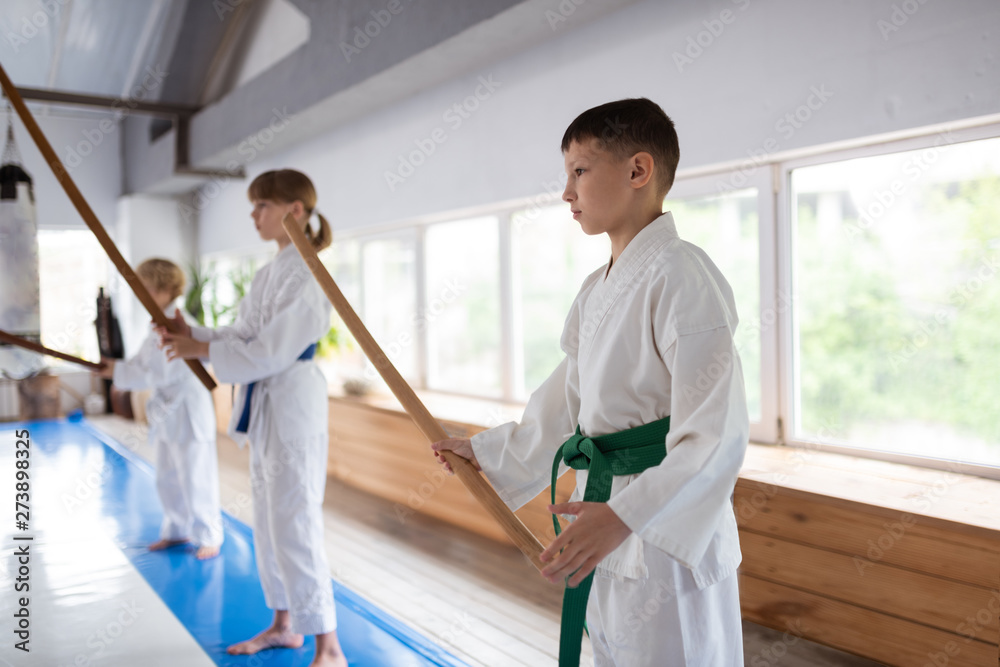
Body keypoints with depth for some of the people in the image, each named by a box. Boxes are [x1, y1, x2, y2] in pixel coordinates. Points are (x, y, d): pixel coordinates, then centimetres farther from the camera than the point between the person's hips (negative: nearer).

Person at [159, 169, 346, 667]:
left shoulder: (306, 275, -16)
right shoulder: (268, 274, 13)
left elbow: (270, 352, -20)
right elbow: (241, 337, 14)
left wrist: (201, 350, -13)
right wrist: (192, 335, 0)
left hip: (293, 403, -10)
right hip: (264, 406, 10)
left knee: (295, 524, -7)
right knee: (268, 522, 18)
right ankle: (284, 625, 34)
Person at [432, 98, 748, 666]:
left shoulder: (680, 275, -19)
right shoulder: (598, 289, 10)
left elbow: (716, 433, -25)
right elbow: (567, 401, 19)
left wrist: (625, 517, -32)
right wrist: (487, 454, 21)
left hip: (671, 539, -9)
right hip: (605, 541, 9)